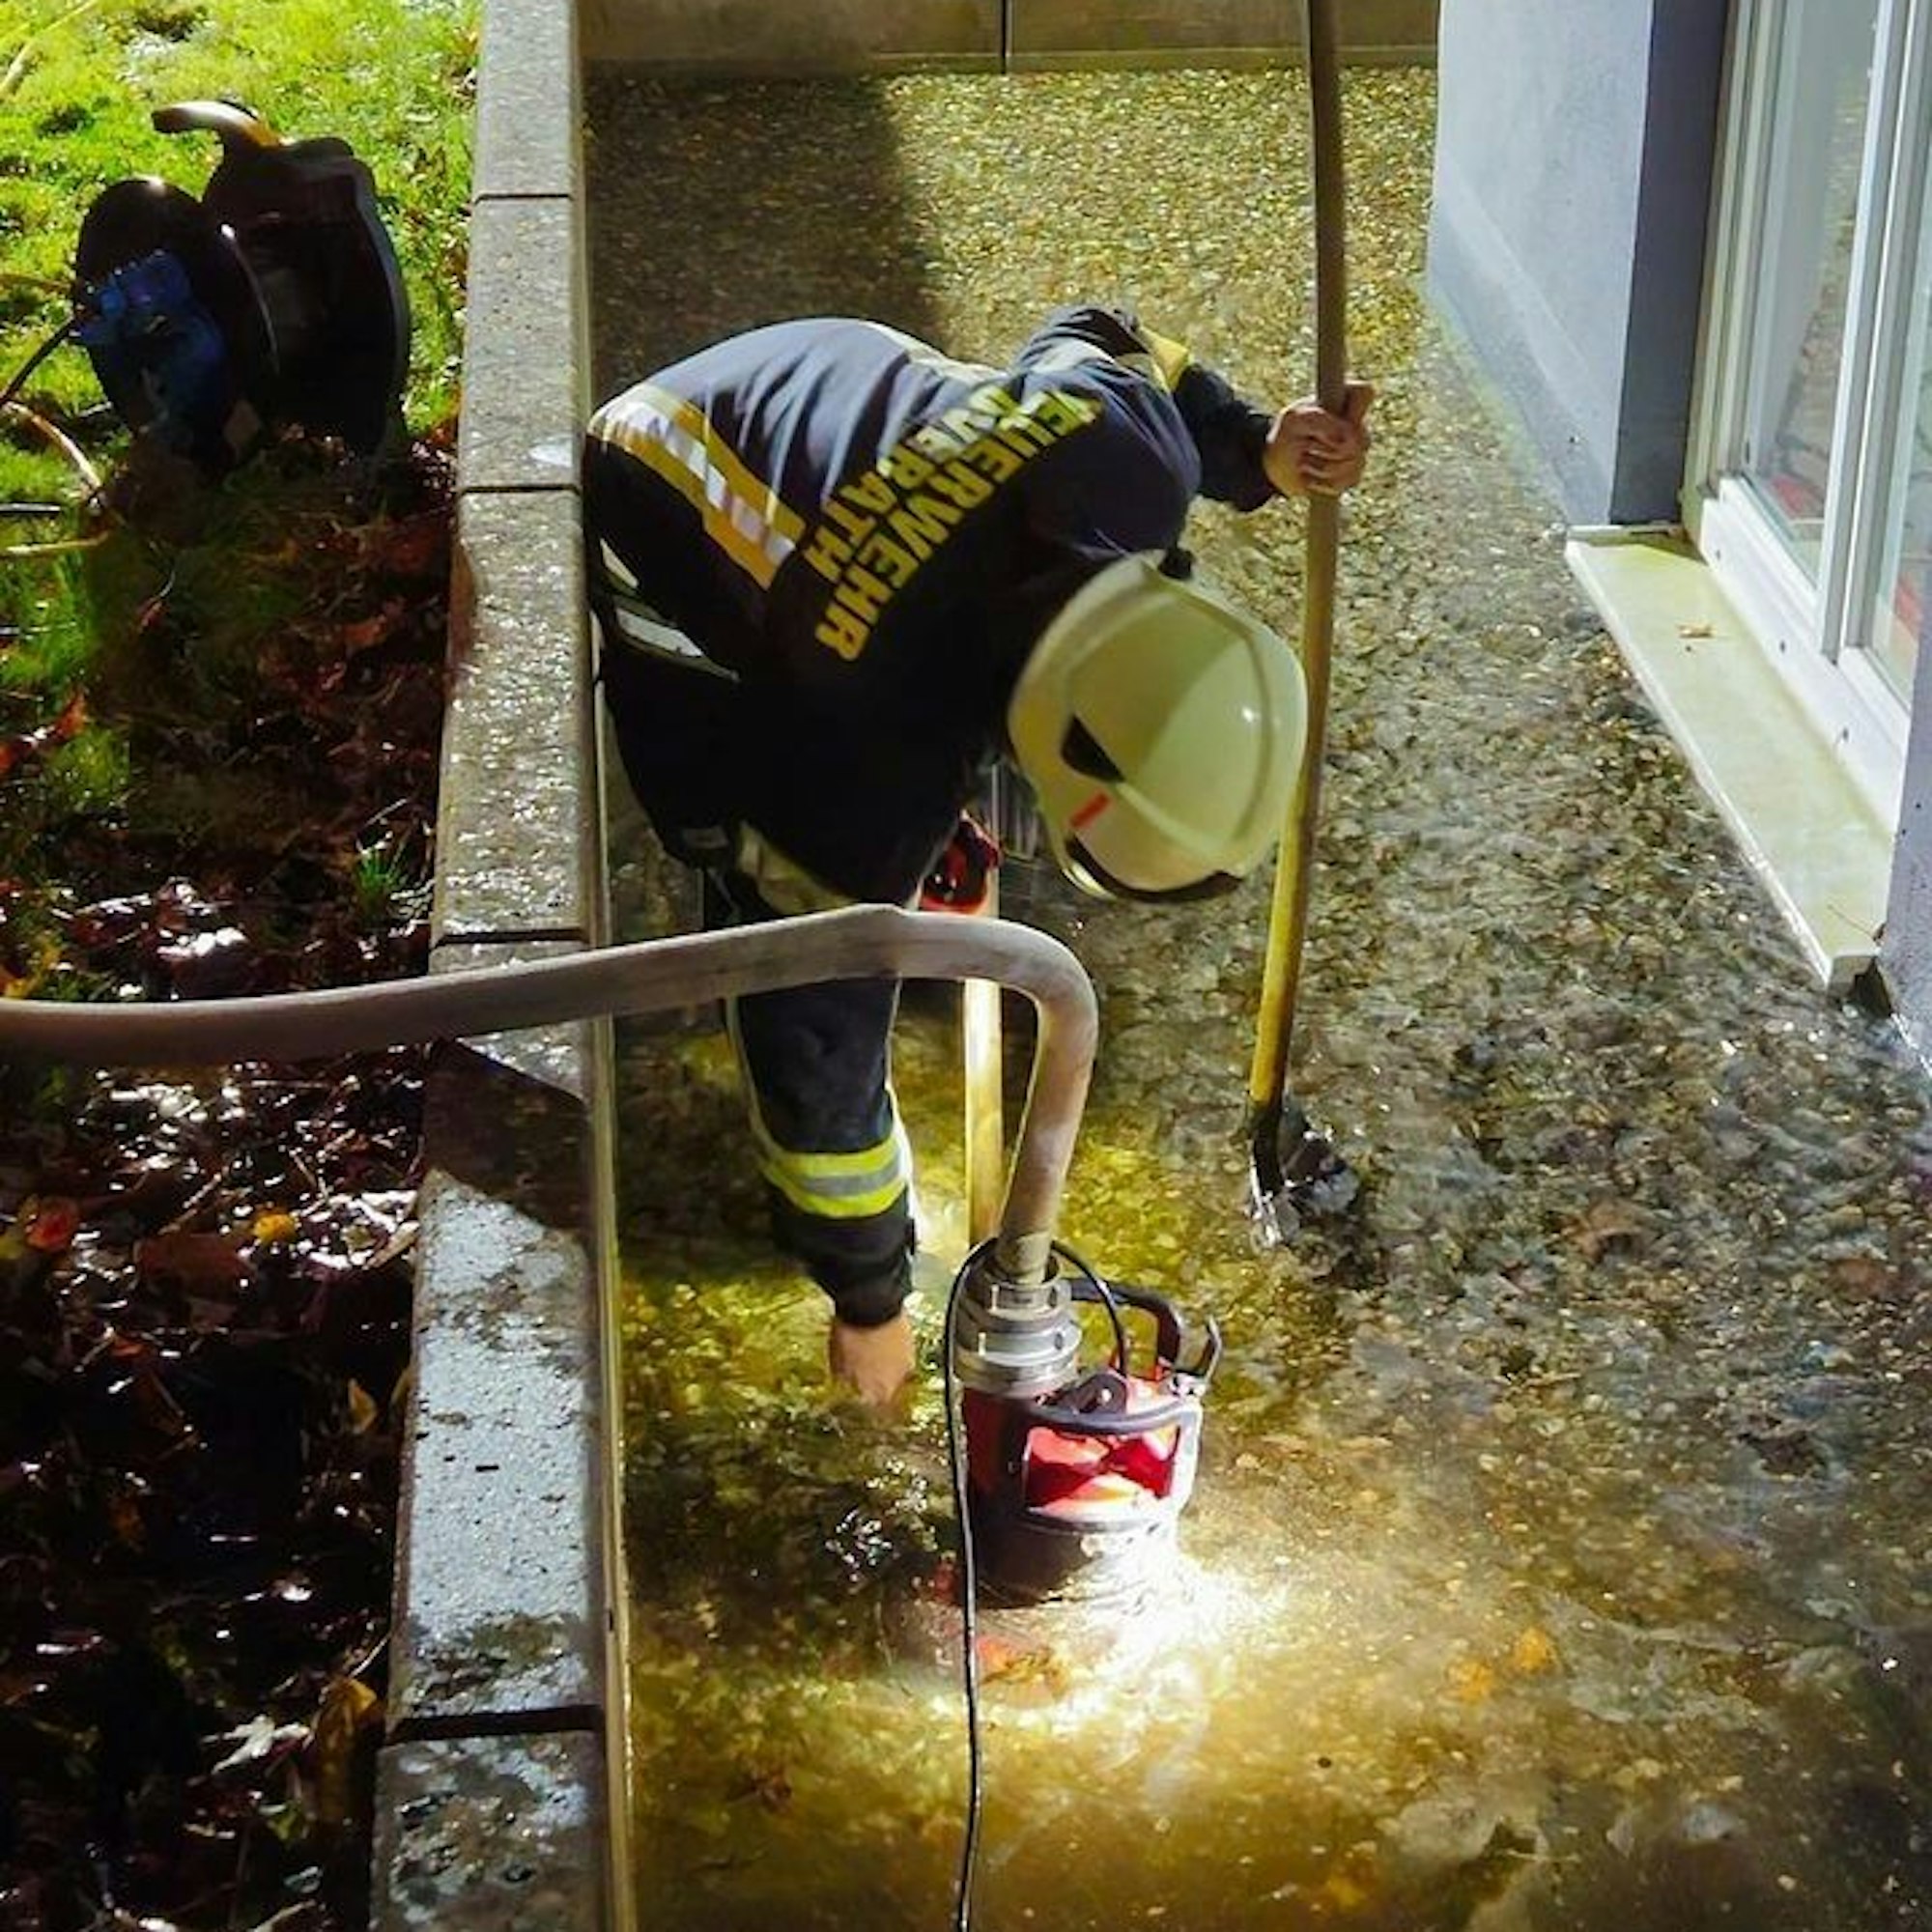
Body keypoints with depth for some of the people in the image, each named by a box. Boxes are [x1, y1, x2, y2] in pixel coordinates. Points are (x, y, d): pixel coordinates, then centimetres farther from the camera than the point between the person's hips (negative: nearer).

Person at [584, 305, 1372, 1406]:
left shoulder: (1134, 460, -29)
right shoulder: (876, 767, -39)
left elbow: (1090, 343, -3)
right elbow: (822, 1031, -26)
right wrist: (868, 1296, -13)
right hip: (673, 578, -6)